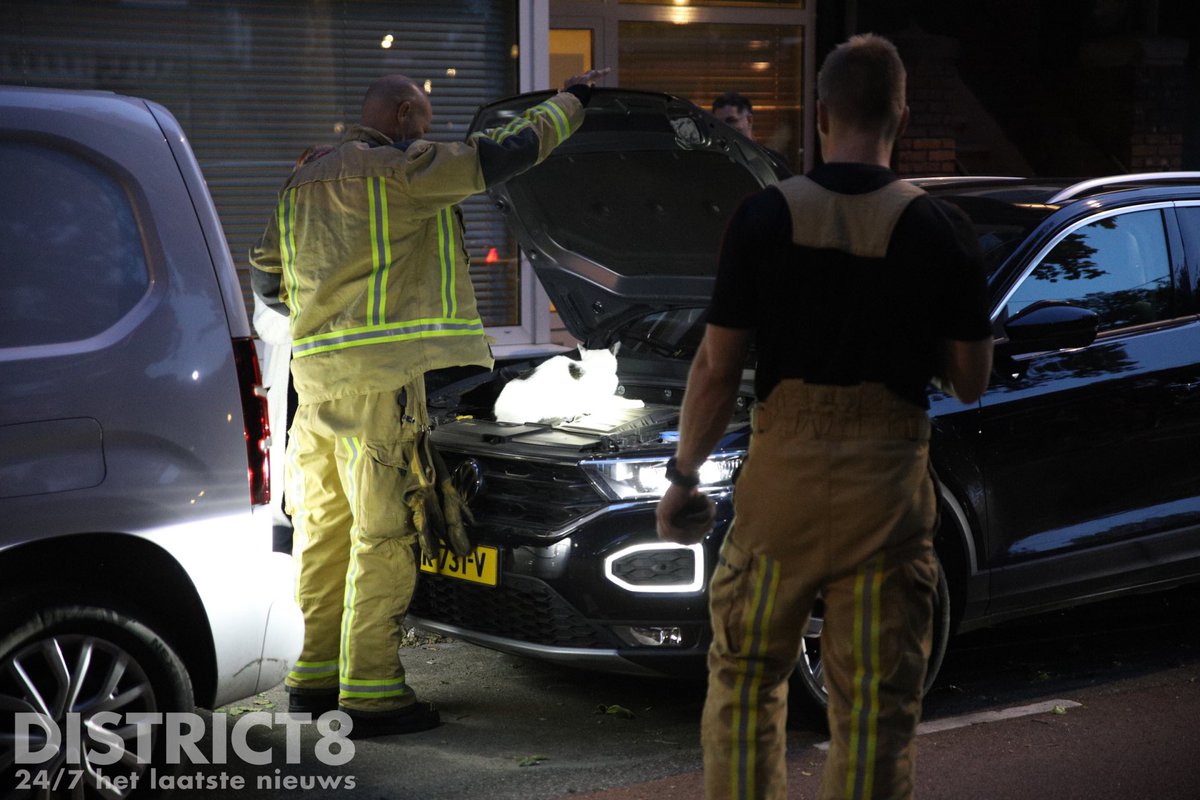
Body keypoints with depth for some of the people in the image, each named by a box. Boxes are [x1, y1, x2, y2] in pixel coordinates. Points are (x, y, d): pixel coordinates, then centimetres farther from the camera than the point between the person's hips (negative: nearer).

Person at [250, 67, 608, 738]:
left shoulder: (303, 183, 19)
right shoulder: (400, 169, -7)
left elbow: (267, 274, 25)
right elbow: (502, 155, -6)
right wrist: (572, 102, 7)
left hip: (315, 372, 9)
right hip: (379, 376, -9)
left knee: (326, 529, 15)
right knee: (386, 533, -5)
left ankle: (318, 674, 22)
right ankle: (371, 690, -4)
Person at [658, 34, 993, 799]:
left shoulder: (765, 216, -4)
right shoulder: (939, 229, -3)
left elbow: (717, 370, -4)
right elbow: (971, 381, 1)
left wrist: (683, 474, 7)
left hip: (782, 476, 0)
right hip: (887, 489, 0)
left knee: (744, 680, 16)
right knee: (878, 704, 6)